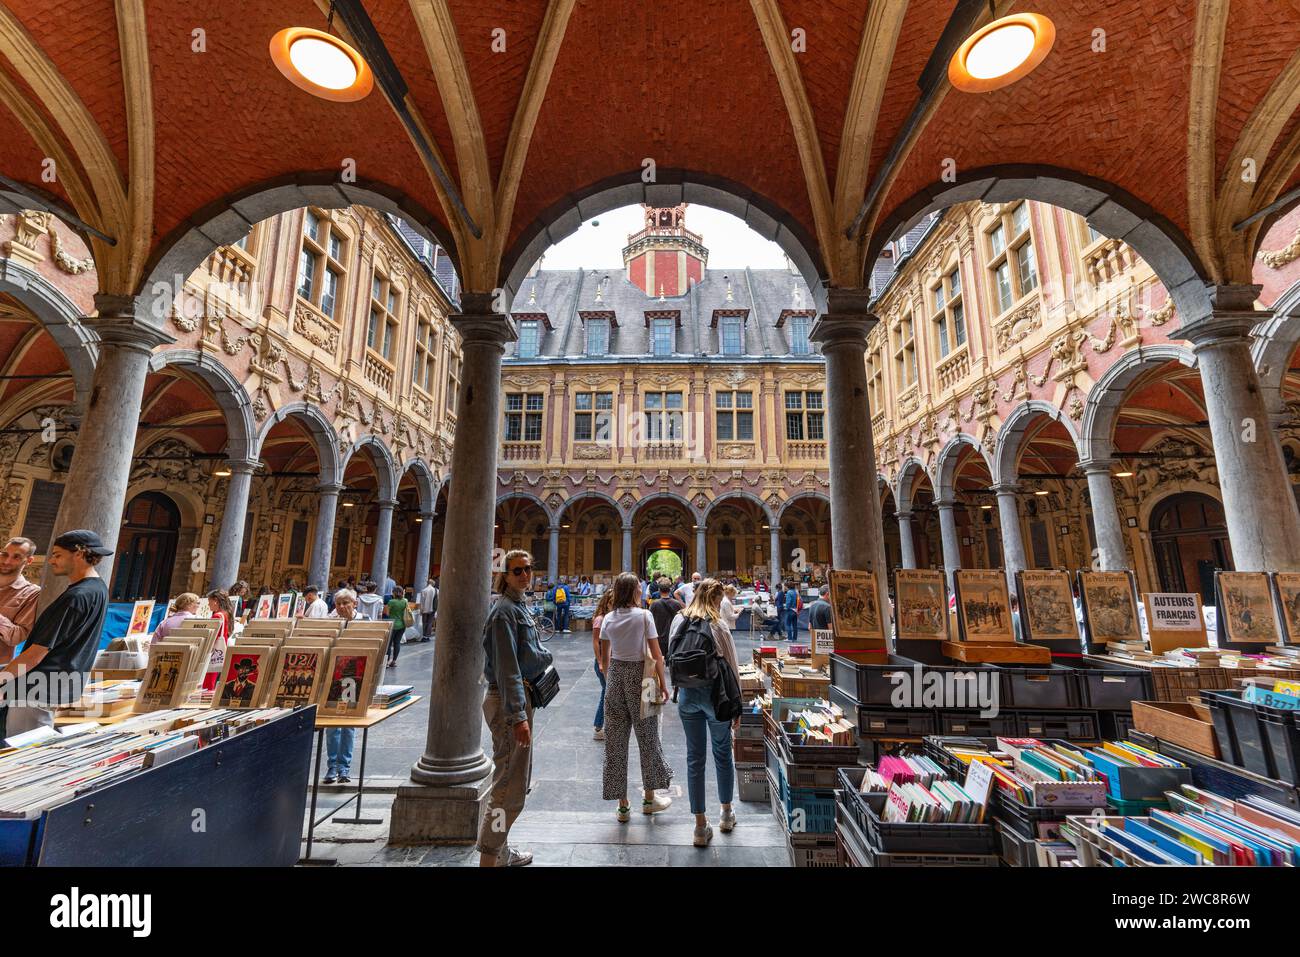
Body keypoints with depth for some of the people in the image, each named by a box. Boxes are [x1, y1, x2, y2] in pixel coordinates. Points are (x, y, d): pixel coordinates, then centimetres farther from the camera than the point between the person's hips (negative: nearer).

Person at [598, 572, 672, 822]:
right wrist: (663, 684, -2)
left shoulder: (608, 618, 1)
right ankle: (649, 798, 31)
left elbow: (604, 658, 7)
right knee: (647, 736, 14)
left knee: (615, 739, 12)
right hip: (639, 676, -4)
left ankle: (622, 805, 23)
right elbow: (656, 655, -11)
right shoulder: (644, 616, -12)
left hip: (615, 676, 4)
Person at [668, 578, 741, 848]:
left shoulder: (679, 621, -3)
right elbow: (732, 670, -10)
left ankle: (701, 826, 21)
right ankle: (727, 814, 37)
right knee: (723, 754, 18)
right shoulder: (718, 626, -15)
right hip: (715, 694, -3)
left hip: (687, 695, 3)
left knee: (694, 758, 12)